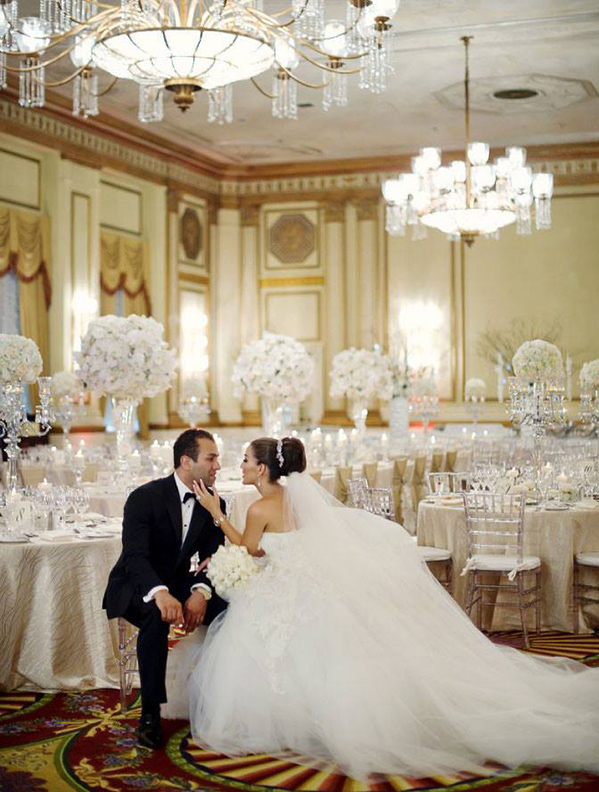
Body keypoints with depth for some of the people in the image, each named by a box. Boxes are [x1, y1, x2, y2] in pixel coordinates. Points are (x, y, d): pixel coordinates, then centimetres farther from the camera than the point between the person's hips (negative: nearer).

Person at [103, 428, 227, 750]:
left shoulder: (214, 504, 0)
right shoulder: (144, 497, -17)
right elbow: (135, 556, -28)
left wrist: (200, 591, -29)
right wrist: (160, 593, -47)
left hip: (178, 585, 5)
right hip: (136, 588, -5)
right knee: (156, 615, -38)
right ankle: (150, 712, -29)